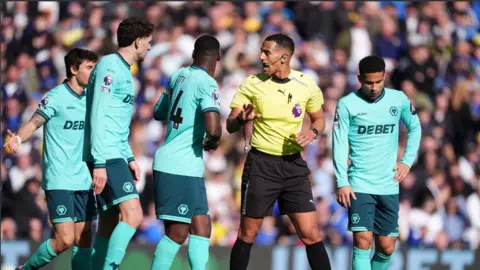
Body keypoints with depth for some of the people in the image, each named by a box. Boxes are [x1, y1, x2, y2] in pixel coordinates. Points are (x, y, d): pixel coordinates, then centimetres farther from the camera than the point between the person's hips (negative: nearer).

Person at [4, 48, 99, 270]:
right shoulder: (56, 97, -8)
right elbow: (34, 123, -15)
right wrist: (18, 138, -35)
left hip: (83, 181, 6)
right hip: (59, 182, -6)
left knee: (83, 240, 2)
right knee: (65, 240, -12)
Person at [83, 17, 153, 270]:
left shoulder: (122, 70, 20)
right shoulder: (110, 66, -10)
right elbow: (97, 117, -17)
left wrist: (129, 158, 24)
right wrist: (99, 163, -21)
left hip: (116, 157, 10)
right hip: (107, 158, -10)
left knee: (109, 224, 7)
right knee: (132, 214, -19)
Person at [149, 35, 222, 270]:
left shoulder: (178, 76, 9)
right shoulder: (207, 83, -14)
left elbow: (159, 113, 23)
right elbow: (213, 128, -27)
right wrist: (213, 140, -5)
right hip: (180, 168, -8)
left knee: (202, 227, 9)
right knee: (177, 233, -5)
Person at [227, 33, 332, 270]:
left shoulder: (306, 86, -2)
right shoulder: (252, 84, -5)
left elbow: (319, 118, 14)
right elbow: (230, 126, -4)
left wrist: (312, 132, -9)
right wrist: (241, 119, -27)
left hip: (293, 164, 1)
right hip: (261, 164, -1)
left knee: (310, 234, -4)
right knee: (247, 234, 3)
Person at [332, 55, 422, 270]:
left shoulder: (399, 100, 1)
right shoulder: (347, 104, -7)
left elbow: (414, 128, 18)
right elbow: (339, 144, -7)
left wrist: (408, 161, 7)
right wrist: (342, 182, -14)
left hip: (389, 186, 3)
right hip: (359, 185, -3)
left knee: (387, 247, 5)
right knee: (363, 242, -15)